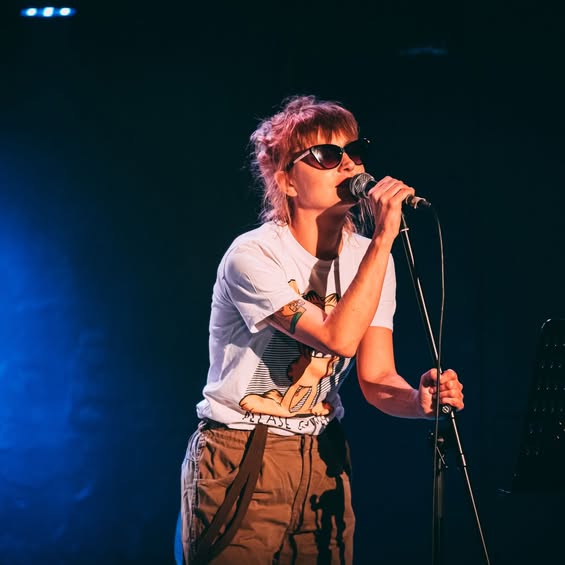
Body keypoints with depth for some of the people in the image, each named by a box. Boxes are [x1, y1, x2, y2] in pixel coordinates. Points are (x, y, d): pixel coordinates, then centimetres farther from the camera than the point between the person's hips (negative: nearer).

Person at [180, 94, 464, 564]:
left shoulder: (369, 257, 2)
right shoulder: (252, 256, -18)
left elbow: (376, 377, -2)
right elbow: (339, 337, -29)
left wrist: (420, 399, -24)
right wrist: (383, 239, -28)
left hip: (323, 463, 6)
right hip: (241, 466, -6)